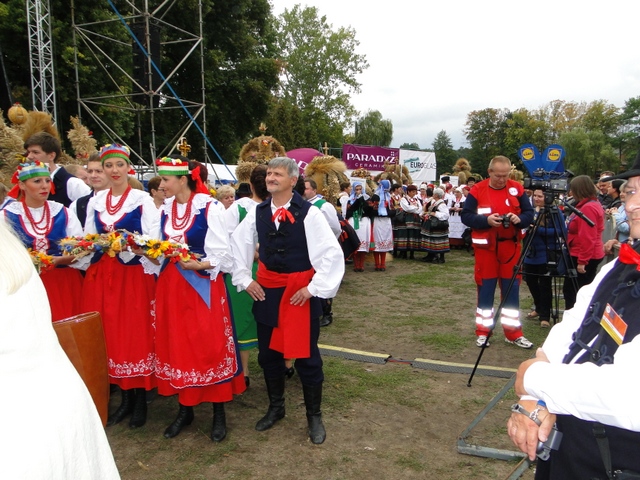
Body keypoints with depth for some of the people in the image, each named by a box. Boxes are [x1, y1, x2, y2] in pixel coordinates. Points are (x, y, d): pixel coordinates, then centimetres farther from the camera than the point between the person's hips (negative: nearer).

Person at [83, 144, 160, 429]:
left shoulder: (142, 199, -3)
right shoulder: (95, 201, 12)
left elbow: (152, 239, -9)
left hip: (134, 274, -5)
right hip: (102, 275, 5)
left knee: (137, 334, -1)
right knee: (109, 334, 7)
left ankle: (140, 399, 13)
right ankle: (125, 398, 20)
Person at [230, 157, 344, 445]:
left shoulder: (309, 213, -14)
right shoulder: (258, 213, 1)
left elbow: (333, 253, -15)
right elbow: (238, 245, 13)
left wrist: (314, 288, -14)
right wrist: (245, 280, 5)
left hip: (300, 290, -4)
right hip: (266, 289, 5)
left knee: (306, 354, 5)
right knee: (268, 351, 15)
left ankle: (314, 415, 25)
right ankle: (275, 407, 36)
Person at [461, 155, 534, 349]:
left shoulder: (517, 188, 2)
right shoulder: (477, 190, -4)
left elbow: (530, 213, 5)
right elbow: (466, 216, -6)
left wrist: (519, 219, -17)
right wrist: (486, 220, -22)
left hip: (511, 247, 2)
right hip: (486, 247, -2)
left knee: (511, 289, 7)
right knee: (485, 289, 5)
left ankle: (513, 333, 17)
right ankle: (483, 332, 16)